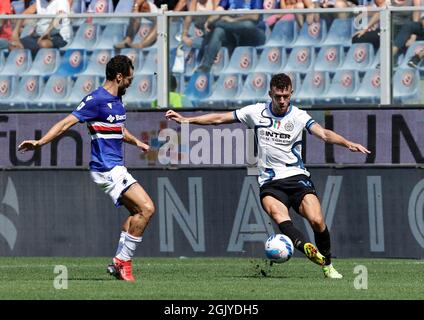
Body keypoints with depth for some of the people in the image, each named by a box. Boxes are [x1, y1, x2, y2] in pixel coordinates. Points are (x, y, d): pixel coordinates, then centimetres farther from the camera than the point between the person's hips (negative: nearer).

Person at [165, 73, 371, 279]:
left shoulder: (298, 116, 3)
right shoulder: (256, 113, 7)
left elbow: (323, 134, -12)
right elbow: (219, 119, 14)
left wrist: (348, 144, -30)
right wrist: (186, 120, 11)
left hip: (297, 178, 0)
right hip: (269, 183, 0)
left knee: (317, 221, -19)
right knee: (279, 215, -32)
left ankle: (327, 265, 3)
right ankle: (309, 250, -53)